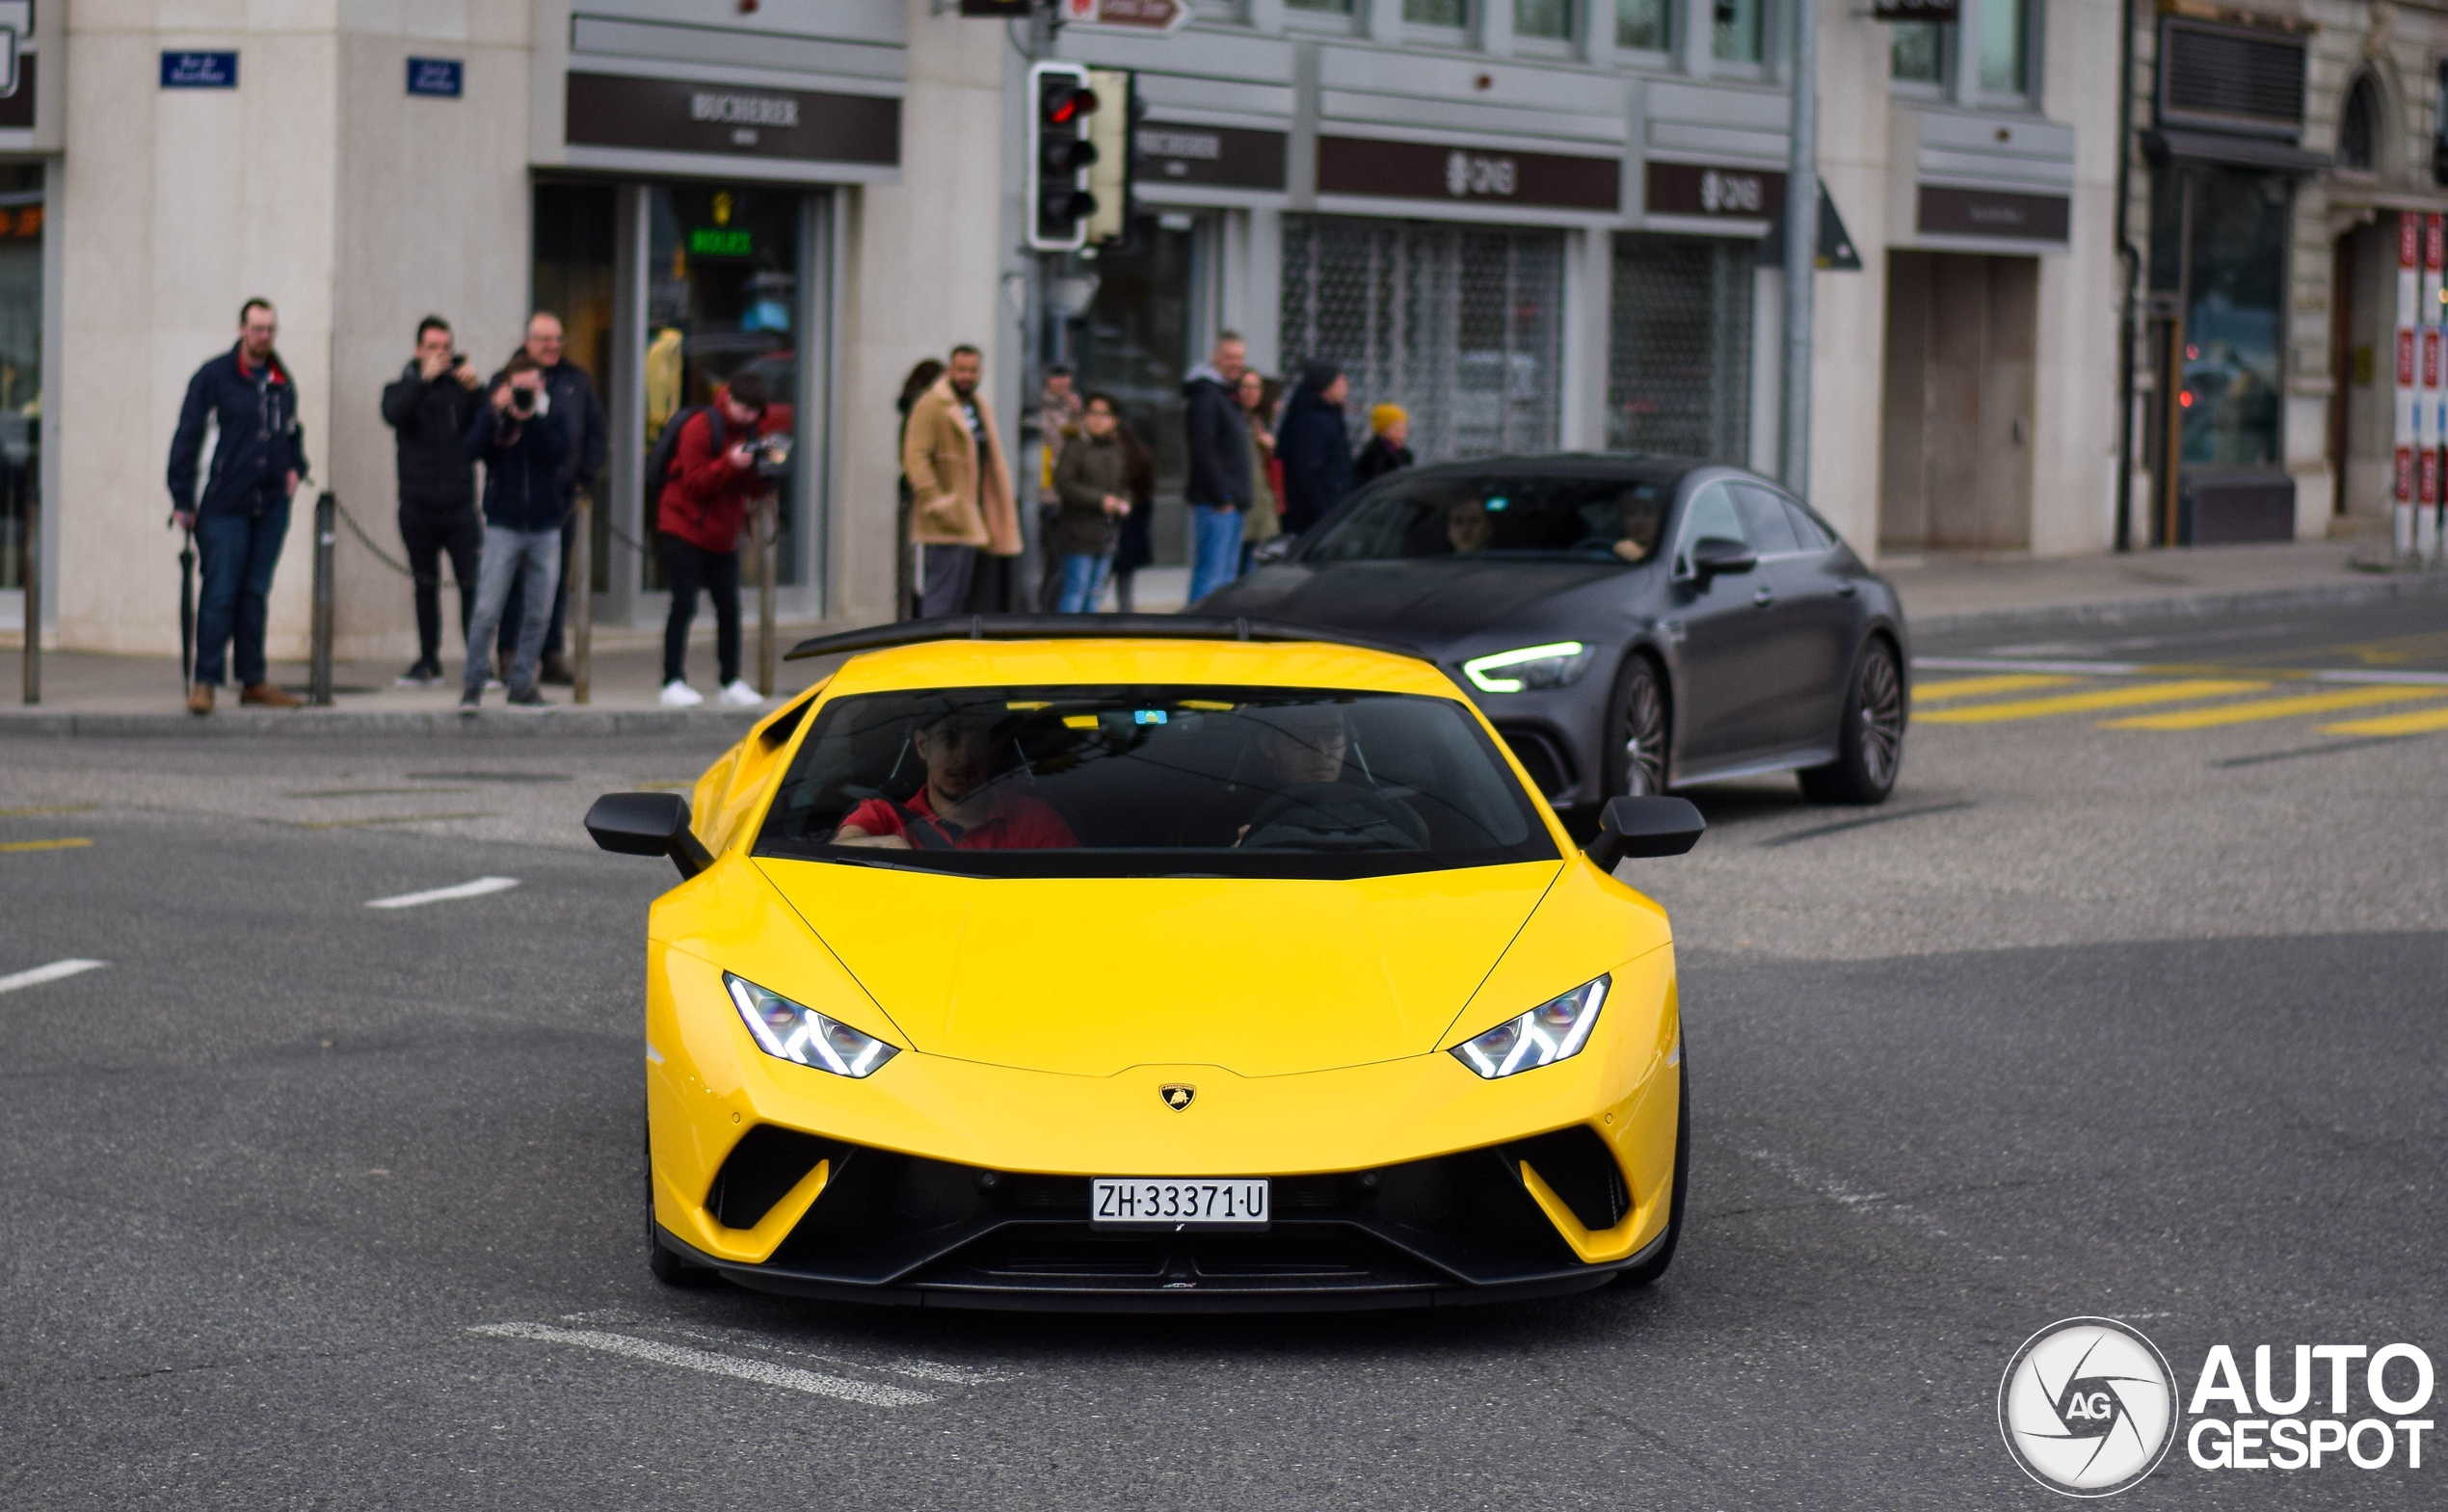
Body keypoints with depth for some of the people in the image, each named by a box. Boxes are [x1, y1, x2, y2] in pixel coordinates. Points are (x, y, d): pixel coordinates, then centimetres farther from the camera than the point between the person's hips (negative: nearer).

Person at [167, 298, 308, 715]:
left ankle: (253, 681, 13)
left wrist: (295, 467, 8)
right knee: (220, 594, -7)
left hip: (272, 506, 5)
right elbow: (187, 437, -4)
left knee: (255, 594, 9)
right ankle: (205, 682, -2)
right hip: (225, 505, -5)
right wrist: (183, 500, -8)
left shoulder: (283, 380, 13)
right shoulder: (214, 376, -3)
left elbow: (292, 430, 28)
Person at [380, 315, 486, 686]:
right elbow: (393, 413, -15)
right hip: (418, 508, 1)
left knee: (471, 583, -10)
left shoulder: (462, 386, 7)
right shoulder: (405, 387, 8)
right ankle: (428, 662, 18)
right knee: (426, 586, 9)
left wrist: (476, 388, -22)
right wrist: (424, 378, -26)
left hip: (459, 506, -1)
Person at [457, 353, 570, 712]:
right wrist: (497, 412, -17)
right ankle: (471, 686, -4)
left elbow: (559, 452, -10)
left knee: (538, 614, 4)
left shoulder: (552, 420, 8)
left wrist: (531, 419, -17)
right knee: (487, 611, -9)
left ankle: (522, 686, 13)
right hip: (503, 528, -2)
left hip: (545, 530, 2)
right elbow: (472, 450, -11)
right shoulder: (492, 417, 5)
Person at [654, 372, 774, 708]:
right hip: (685, 528, -6)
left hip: (722, 534, 6)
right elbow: (694, 483, -18)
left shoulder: (747, 430, 9)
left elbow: (753, 489, 10)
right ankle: (673, 683, -6)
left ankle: (730, 683, 13)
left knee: (729, 607, 5)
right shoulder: (700, 428, -12)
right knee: (684, 605, -8)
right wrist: (729, 464, -29)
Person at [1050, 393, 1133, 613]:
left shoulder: (1119, 453, 13)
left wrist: (1124, 504, 1)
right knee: (1076, 589, -11)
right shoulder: (1075, 448, -6)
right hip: (1078, 528, -6)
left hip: (1106, 533, 6)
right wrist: (1100, 500, -17)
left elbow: (1125, 486, 24)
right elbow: (1064, 484, -13)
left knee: (1093, 592, 9)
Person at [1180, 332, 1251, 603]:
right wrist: (1220, 497, -20)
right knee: (1211, 574, -13)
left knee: (1227, 574, 12)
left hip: (1230, 502, 10)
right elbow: (1203, 450, -19)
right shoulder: (1206, 396, -11)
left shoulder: (1229, 397, 20)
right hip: (1215, 503, -10)